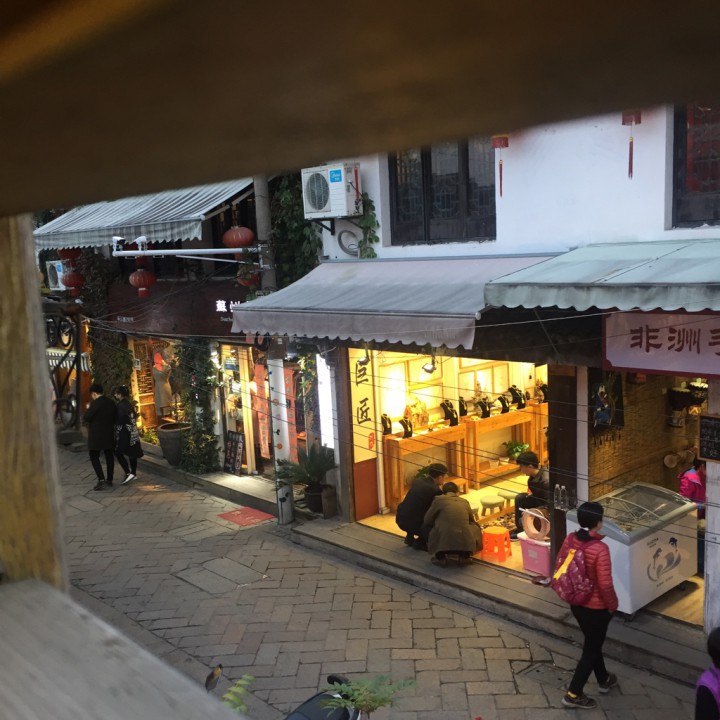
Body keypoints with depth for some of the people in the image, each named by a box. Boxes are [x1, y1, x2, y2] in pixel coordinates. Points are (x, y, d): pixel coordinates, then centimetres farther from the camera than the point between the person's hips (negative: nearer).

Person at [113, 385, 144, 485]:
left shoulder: (121, 405, -15)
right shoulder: (129, 404, 12)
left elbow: (120, 419, -19)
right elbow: (134, 417, 17)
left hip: (124, 432, -9)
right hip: (133, 431, 9)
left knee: (118, 452, -8)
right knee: (131, 452, 14)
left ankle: (128, 473, -18)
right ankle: (133, 473, 22)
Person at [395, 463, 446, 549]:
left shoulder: (417, 480, 7)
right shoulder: (435, 490, -15)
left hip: (400, 519, 8)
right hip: (413, 523, -8)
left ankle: (410, 537, 26)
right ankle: (420, 542, 3)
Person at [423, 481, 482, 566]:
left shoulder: (439, 499, 7)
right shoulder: (465, 501, 16)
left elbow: (427, 521, 12)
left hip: (444, 541, -2)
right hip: (465, 542, 2)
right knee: (475, 527, 31)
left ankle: (440, 556, 15)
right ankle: (465, 555, 21)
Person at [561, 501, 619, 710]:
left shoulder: (570, 539, -8)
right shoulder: (600, 549, -28)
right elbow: (605, 584, -25)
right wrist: (613, 605, -7)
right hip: (596, 607, -7)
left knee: (592, 643, 26)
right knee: (591, 649, 10)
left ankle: (604, 680, 47)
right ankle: (573, 694, 16)